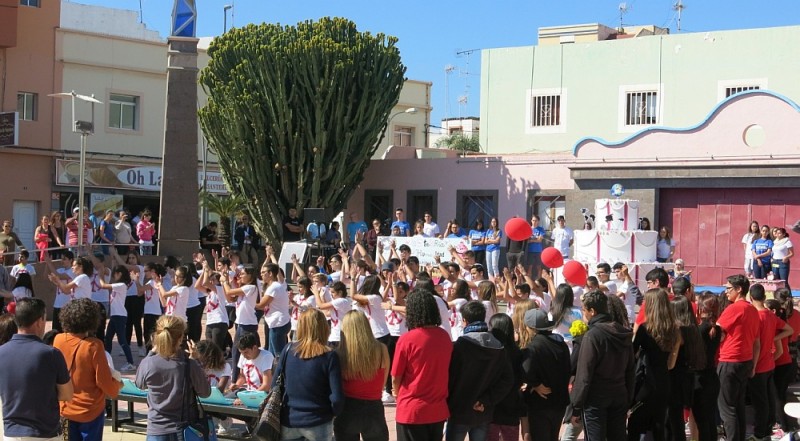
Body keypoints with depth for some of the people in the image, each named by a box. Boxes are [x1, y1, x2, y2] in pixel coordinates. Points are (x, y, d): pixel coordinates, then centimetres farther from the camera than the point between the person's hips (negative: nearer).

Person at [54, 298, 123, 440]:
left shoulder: (58, 340, -6)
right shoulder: (93, 345, -20)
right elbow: (104, 382, -16)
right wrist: (117, 385, 5)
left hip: (66, 409, 5)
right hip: (90, 410, -4)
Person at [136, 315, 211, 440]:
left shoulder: (148, 364, -13)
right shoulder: (189, 365, -16)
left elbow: (140, 384, 10)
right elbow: (205, 392, -1)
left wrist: (152, 353, 12)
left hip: (157, 430, 0)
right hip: (185, 429, 0)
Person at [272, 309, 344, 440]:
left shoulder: (288, 350, -5)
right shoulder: (329, 356, -13)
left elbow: (275, 385, 2)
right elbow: (337, 398, -15)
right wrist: (334, 412, 5)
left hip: (288, 421, 2)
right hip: (317, 424, -2)